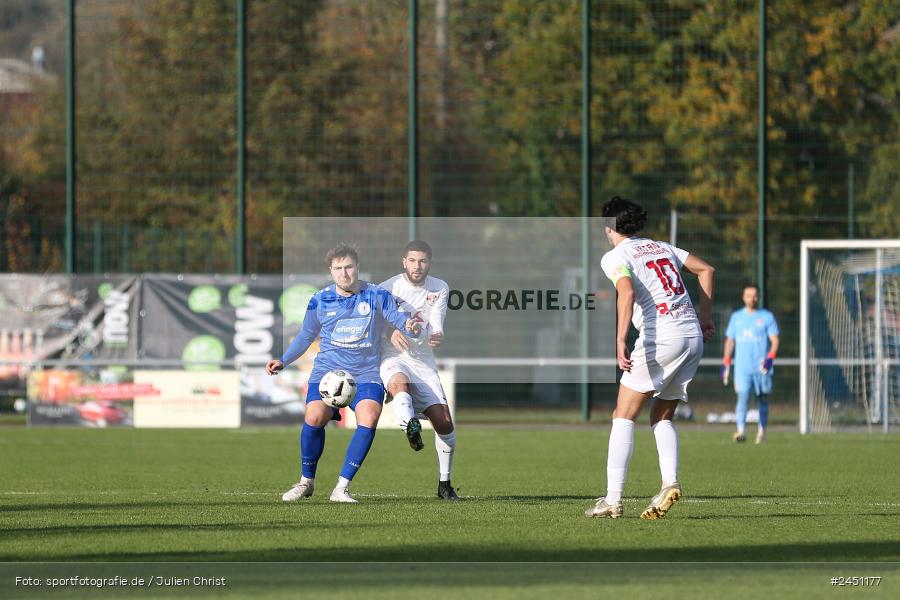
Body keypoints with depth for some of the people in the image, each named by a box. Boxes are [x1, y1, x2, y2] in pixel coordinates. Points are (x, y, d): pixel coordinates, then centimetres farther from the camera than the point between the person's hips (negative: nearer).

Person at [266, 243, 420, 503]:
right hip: (327, 371, 1)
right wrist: (283, 361, 8)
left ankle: (341, 489, -20)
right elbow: (306, 336, 19)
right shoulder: (320, 300, 7)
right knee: (314, 416, -26)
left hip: (366, 374, -1)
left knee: (369, 417, -29)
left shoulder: (376, 296, 2)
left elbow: (397, 317, 0)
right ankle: (306, 482, 0)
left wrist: (409, 327, -24)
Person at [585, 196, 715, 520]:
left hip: (661, 338, -7)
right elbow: (706, 269, 23)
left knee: (623, 416, 0)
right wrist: (705, 318, 26)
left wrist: (620, 341, -27)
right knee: (662, 418, 17)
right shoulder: (660, 247, 20)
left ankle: (613, 499, -7)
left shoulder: (615, 257, -1)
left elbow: (627, 291, -20)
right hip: (694, 337, 7)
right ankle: (670, 483, -5)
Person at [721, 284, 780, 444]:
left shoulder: (767, 317, 5)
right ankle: (740, 431, -20)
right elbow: (730, 341, 17)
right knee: (743, 397, -12)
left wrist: (770, 357, -17)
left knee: (763, 399, 6)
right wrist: (726, 363, 10)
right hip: (742, 367, 1)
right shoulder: (736, 317, 12)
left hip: (761, 367, -1)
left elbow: (774, 341, 0)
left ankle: (762, 431, 18)